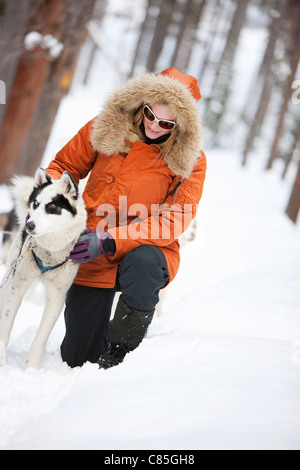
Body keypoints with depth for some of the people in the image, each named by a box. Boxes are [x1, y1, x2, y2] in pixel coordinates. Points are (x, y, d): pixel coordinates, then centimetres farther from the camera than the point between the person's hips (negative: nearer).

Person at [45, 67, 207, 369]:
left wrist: (111, 241, -27)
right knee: (77, 359, 0)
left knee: (142, 262, -42)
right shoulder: (108, 127, -4)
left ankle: (119, 353, -23)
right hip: (92, 255, 2)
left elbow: (172, 221, -18)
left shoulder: (190, 160, -11)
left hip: (148, 250, -2)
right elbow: (65, 165, 9)